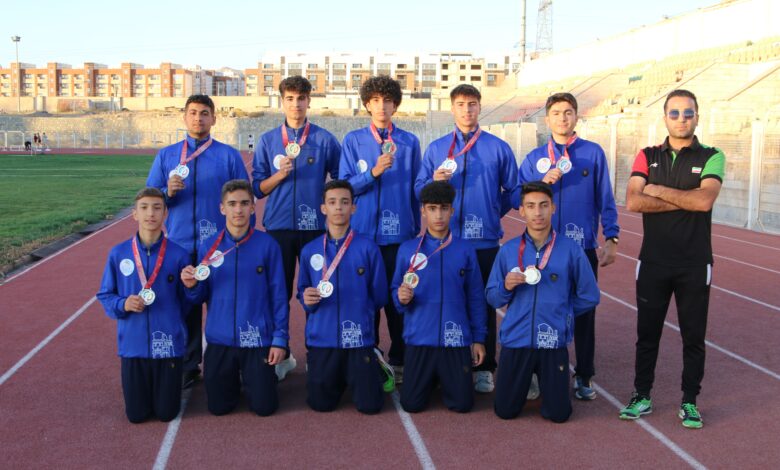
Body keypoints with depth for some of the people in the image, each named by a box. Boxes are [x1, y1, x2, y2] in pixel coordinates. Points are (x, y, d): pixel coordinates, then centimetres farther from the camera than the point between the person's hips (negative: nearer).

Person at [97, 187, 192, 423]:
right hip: (133, 345, 1)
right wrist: (123, 305, -13)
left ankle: (171, 383, 40)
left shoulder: (179, 255, -7)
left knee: (166, 413, 9)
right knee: (136, 415, 10)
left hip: (168, 345, -1)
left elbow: (186, 302, 3)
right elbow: (105, 296, 4)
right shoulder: (118, 253, -4)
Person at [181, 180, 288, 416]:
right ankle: (234, 379, 40)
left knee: (264, 407, 1)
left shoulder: (267, 245, -7)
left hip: (258, 340, -2)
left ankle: (263, 376, 33)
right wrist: (192, 286, -18)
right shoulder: (208, 246, -1)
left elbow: (278, 295, -3)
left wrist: (280, 339, -6)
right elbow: (202, 297, 4)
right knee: (219, 407, 9)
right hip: (220, 340, 2)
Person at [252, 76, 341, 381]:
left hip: (316, 227, -1)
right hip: (279, 227, 1)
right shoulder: (268, 141, 6)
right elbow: (258, 188, 5)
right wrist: (280, 174, -11)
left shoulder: (325, 140, 2)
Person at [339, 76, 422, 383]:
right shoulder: (353, 141, 4)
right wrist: (374, 172, -16)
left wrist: (416, 229, 10)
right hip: (364, 232, 0)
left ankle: (399, 360, 14)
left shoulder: (409, 142, 6)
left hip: (400, 234, 0)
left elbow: (415, 190, 9)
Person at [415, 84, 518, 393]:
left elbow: (513, 191, 12)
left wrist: (493, 213, 8)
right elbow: (419, 188, 7)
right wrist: (435, 181, -11)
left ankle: (484, 369, 12)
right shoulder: (436, 148, 10)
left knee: (484, 304, 2)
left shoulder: (498, 148, 7)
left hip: (485, 241, -1)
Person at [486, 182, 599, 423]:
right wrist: (506, 287, -16)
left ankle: (546, 378, 35)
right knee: (505, 411, 7)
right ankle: (525, 380, 39)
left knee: (558, 414, 4)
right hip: (516, 340, 1)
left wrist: (559, 311, 8)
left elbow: (589, 297, 3)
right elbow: (492, 298, 4)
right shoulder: (508, 250, -1)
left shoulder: (571, 249, -6)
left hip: (553, 342, -1)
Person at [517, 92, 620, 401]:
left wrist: (611, 239, -2)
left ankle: (583, 377, 17)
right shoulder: (535, 158, 7)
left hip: (584, 248, -1)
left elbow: (605, 199, 3)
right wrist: (544, 182, -13)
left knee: (584, 312, 5)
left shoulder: (593, 153, 4)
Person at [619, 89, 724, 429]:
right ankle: (642, 396, 22)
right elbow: (633, 202, -11)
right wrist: (685, 202, -13)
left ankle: (689, 402, 20)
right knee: (647, 332, 9)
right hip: (653, 261, 2)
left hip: (695, 264, -1)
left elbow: (704, 200, -19)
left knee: (693, 335, 7)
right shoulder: (647, 156, 5)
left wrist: (658, 191, -10)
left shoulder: (711, 158, 0)